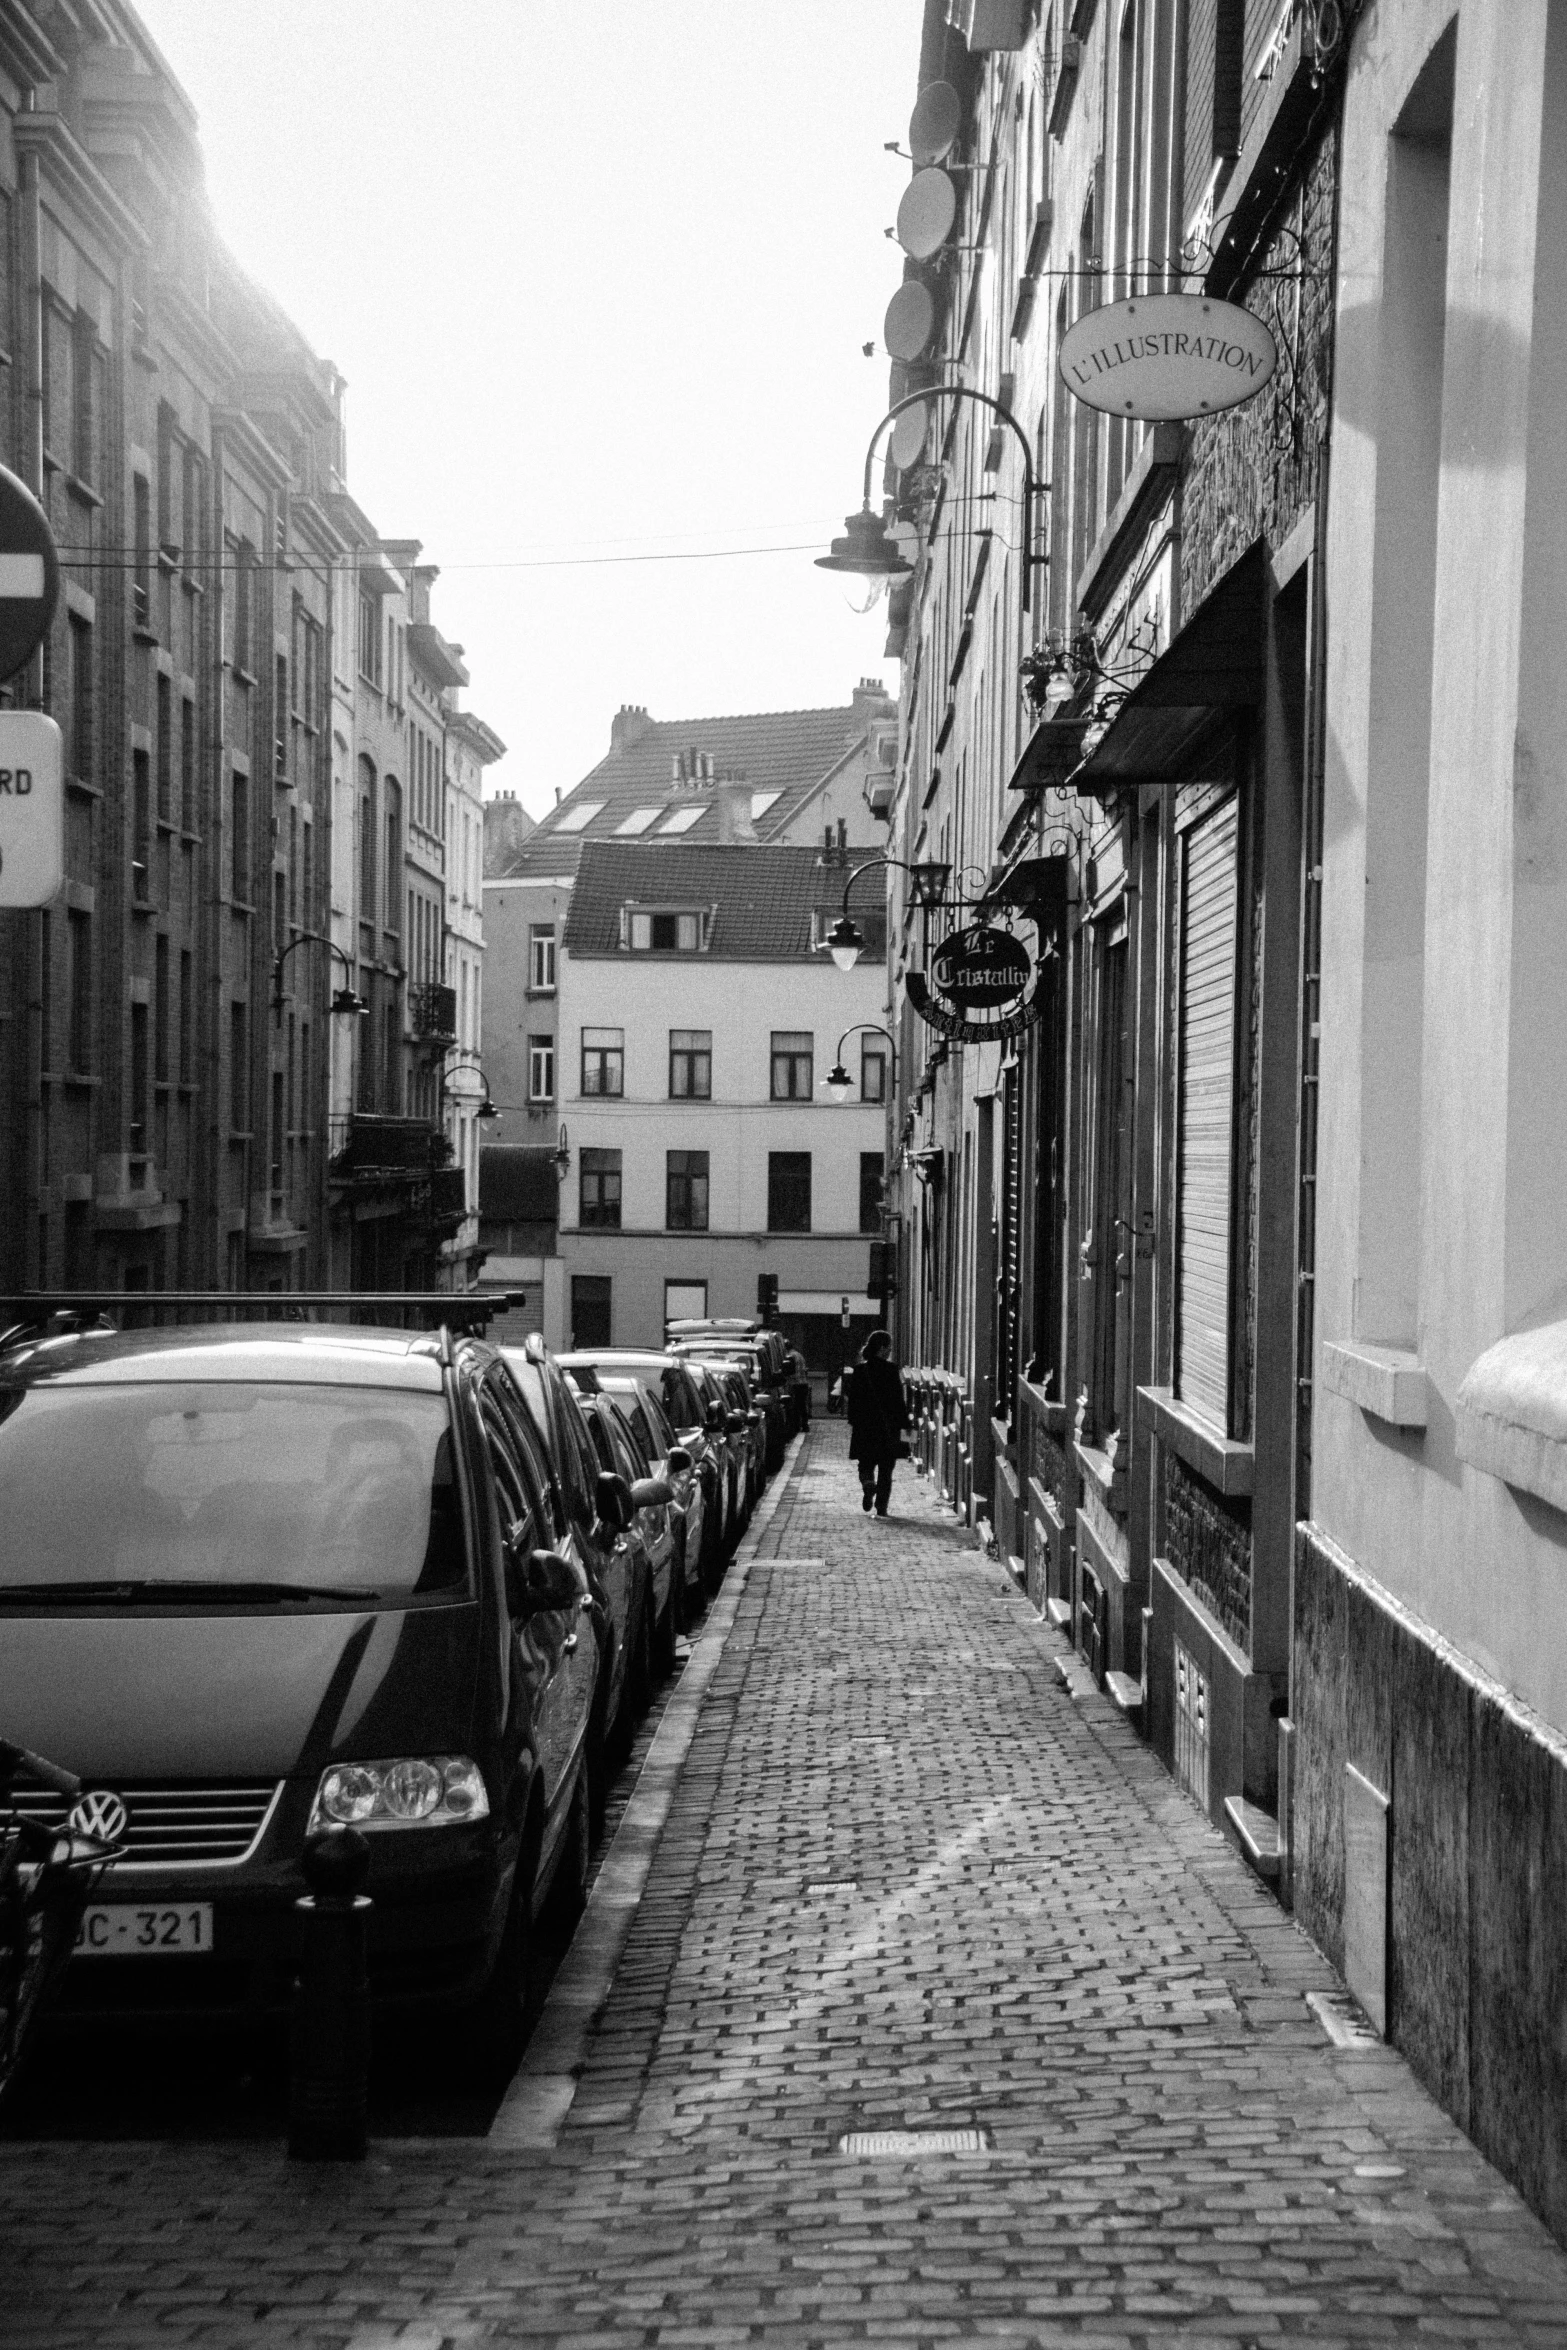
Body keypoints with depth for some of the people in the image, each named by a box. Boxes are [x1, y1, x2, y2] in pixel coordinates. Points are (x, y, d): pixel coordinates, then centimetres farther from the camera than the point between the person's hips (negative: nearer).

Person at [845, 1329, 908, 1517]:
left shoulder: (860, 1369, -1)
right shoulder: (892, 1370, -9)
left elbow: (852, 1398, 2)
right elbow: (899, 1399, -9)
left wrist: (853, 1423, 11)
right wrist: (903, 1424, -3)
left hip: (864, 1425, 2)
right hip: (888, 1426, -2)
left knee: (866, 1463, 13)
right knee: (885, 1468, 9)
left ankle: (868, 1482, -19)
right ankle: (881, 1507, 5)